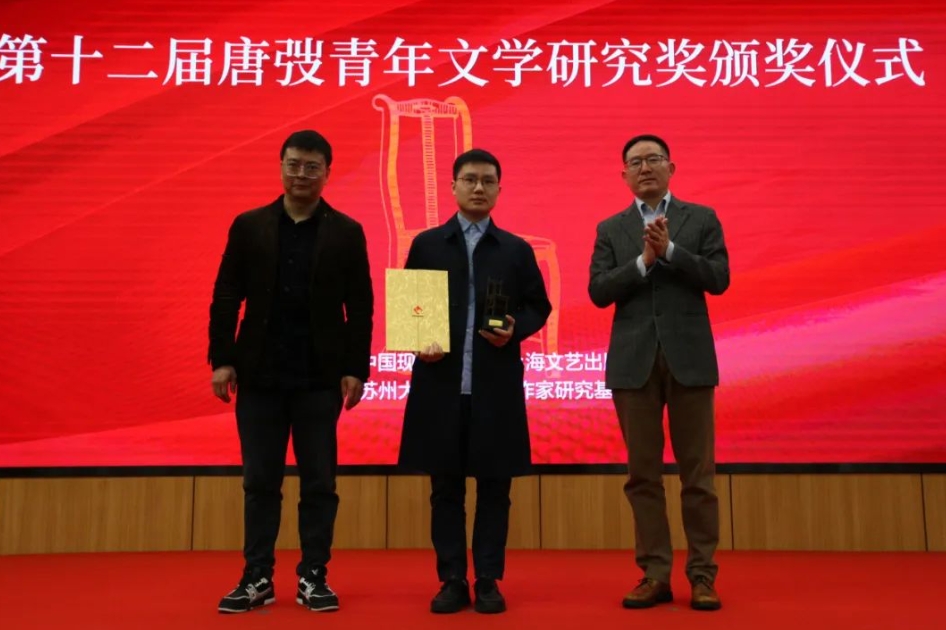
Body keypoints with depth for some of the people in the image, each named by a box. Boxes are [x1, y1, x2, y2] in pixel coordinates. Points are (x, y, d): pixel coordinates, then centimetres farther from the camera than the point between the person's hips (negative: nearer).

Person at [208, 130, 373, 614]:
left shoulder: (347, 233, 2)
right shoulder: (248, 226, 6)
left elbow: (360, 308, 0)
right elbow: (225, 299, 4)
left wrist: (356, 368, -6)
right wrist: (221, 359, -3)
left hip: (320, 378, -1)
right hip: (259, 375, 1)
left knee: (319, 483, 5)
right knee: (260, 482, 8)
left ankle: (313, 577, 17)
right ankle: (257, 578, 19)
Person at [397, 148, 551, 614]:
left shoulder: (517, 250, 9)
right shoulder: (426, 244, 8)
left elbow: (538, 306, 11)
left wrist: (515, 331, -9)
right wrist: (421, 344, -10)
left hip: (497, 385, 0)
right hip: (441, 382, 0)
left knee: (494, 485, 5)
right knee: (445, 486, 6)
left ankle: (489, 581, 17)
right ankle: (452, 581, 17)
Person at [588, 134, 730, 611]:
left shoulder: (702, 219, 8)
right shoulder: (610, 229, 10)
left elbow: (718, 279, -4)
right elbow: (598, 292, -1)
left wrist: (670, 249, -14)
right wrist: (643, 261, -12)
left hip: (689, 358, -1)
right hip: (633, 361, 1)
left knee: (697, 472, 3)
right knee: (643, 473, 4)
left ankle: (702, 575, 12)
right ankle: (655, 575, 13)